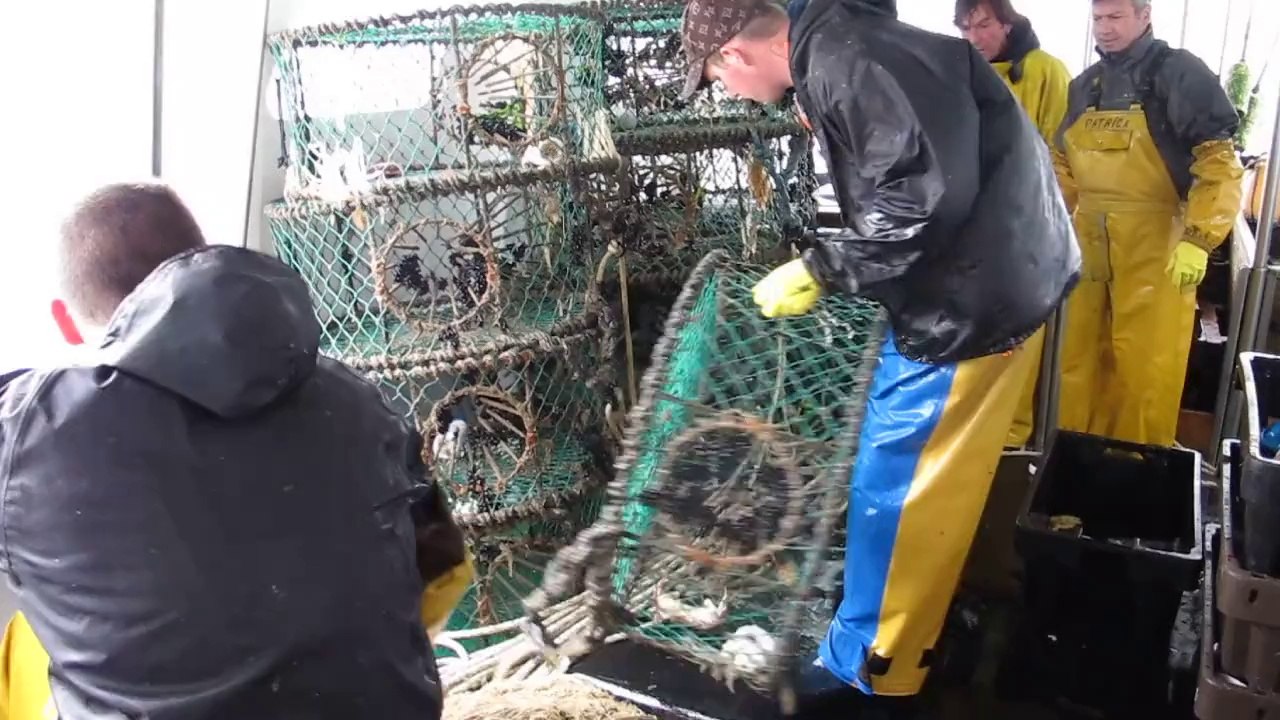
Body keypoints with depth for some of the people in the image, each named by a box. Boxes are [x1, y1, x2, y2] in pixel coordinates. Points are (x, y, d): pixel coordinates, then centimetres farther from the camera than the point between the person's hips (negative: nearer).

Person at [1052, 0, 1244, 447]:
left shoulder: (1178, 73, -7)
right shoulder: (1084, 84, 13)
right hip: (1089, 245, 6)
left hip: (1156, 247, -6)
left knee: (1146, 369, -2)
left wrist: (1198, 239, -19)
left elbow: (1218, 159, -12)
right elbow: (1061, 160, 21)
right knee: (1080, 359, 13)